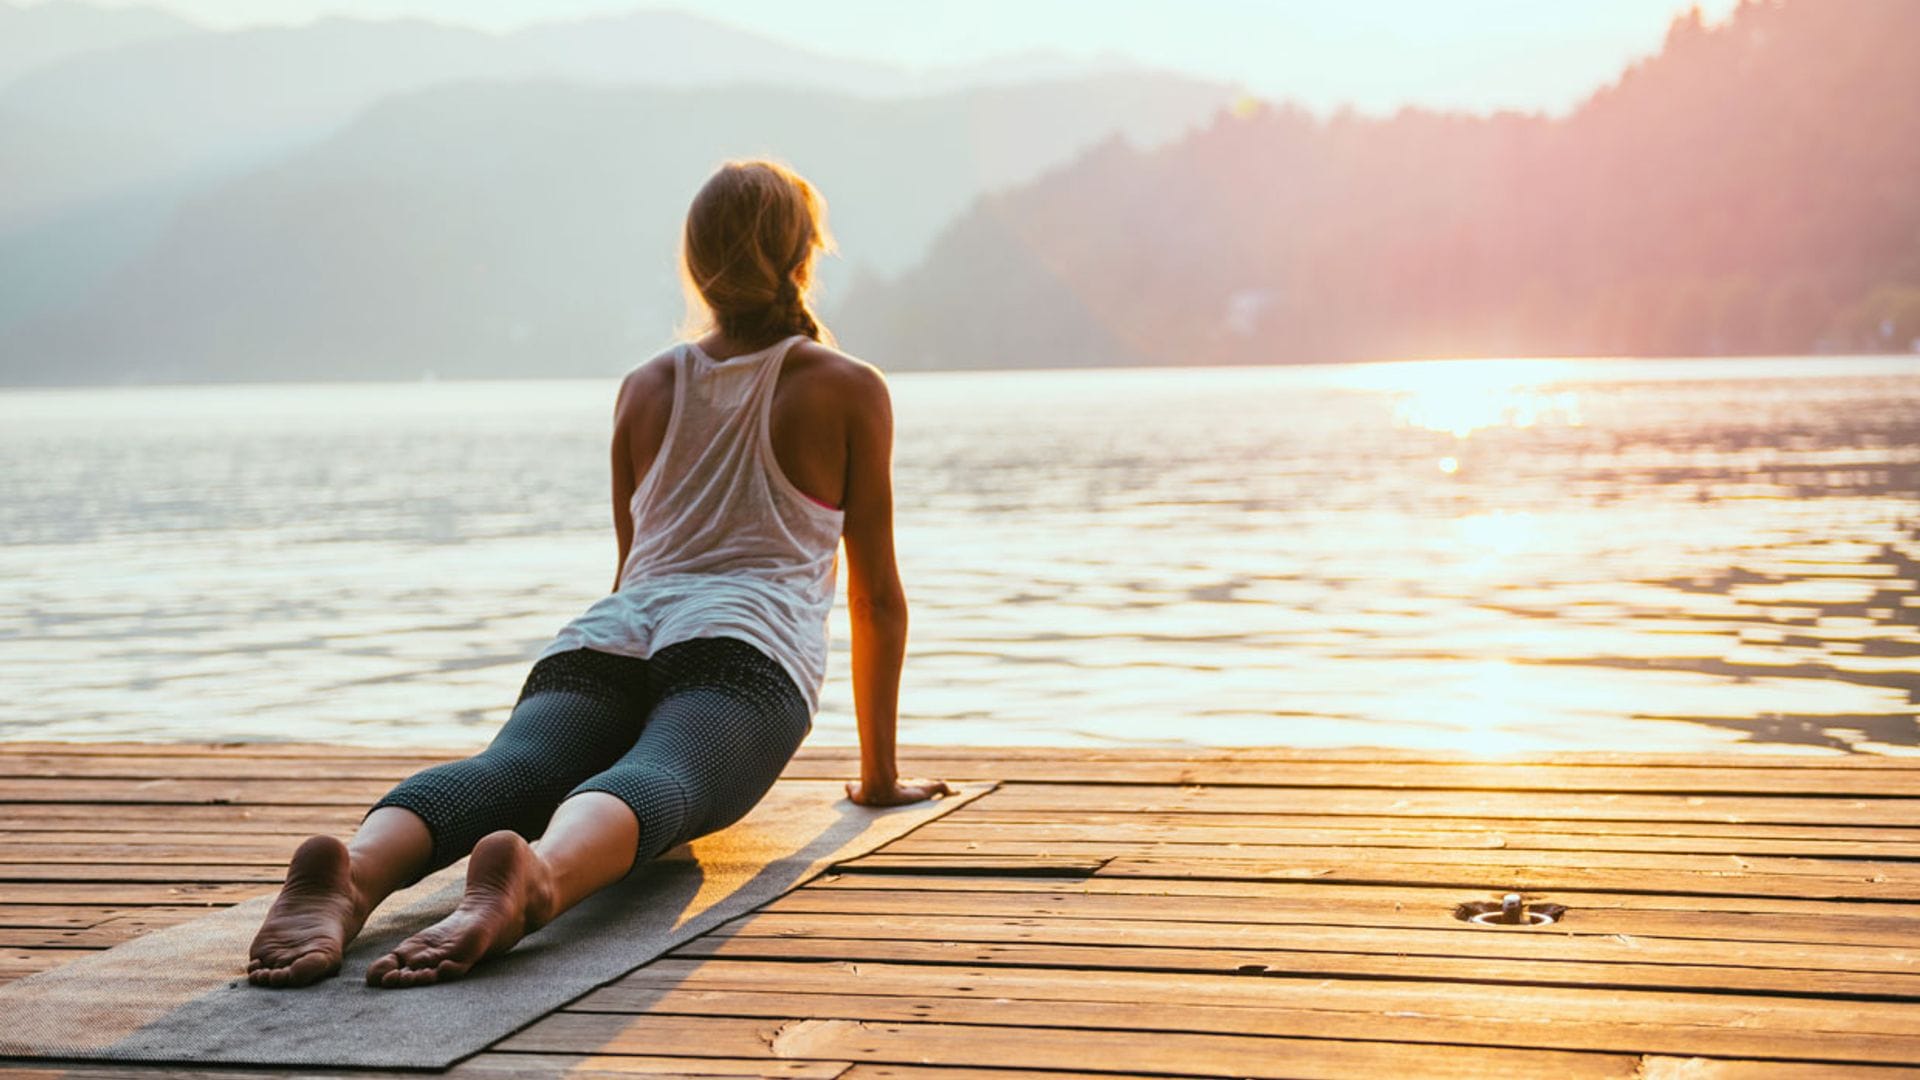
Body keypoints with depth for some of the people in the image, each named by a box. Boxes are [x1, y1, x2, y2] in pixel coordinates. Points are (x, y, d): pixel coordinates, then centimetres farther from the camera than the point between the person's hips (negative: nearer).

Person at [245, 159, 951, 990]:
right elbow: (876, 592, 21)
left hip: (605, 640, 3)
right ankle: (534, 880, -66)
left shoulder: (644, 389, 31)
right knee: (654, 785, -31)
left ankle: (349, 876, -57)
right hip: (742, 646, -3)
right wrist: (879, 774, 28)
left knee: (506, 772, -24)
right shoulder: (849, 390, 20)